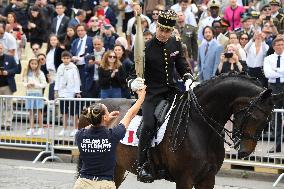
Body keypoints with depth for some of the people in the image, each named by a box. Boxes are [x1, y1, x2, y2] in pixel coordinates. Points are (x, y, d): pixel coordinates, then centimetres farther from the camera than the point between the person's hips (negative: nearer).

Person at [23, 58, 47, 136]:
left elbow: (44, 84, -6)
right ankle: (31, 129, 11)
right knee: (31, 112, 6)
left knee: (38, 111, 1)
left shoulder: (40, 73, -5)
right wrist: (27, 85, -11)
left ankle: (41, 129, 8)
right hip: (29, 93, 4)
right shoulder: (27, 73, 7)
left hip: (37, 93, -3)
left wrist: (35, 85, -17)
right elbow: (24, 82, 11)